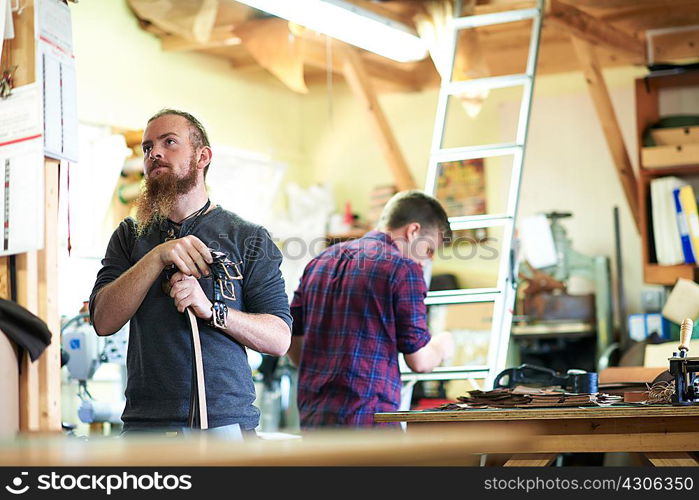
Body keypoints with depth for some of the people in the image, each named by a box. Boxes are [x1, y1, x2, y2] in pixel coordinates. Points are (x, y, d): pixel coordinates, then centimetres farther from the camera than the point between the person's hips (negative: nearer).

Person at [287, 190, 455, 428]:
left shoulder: (320, 261, 15)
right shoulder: (403, 268, -7)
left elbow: (292, 340, 18)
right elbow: (419, 361, -7)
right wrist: (441, 347, 14)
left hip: (312, 417, 8)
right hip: (368, 418, -7)